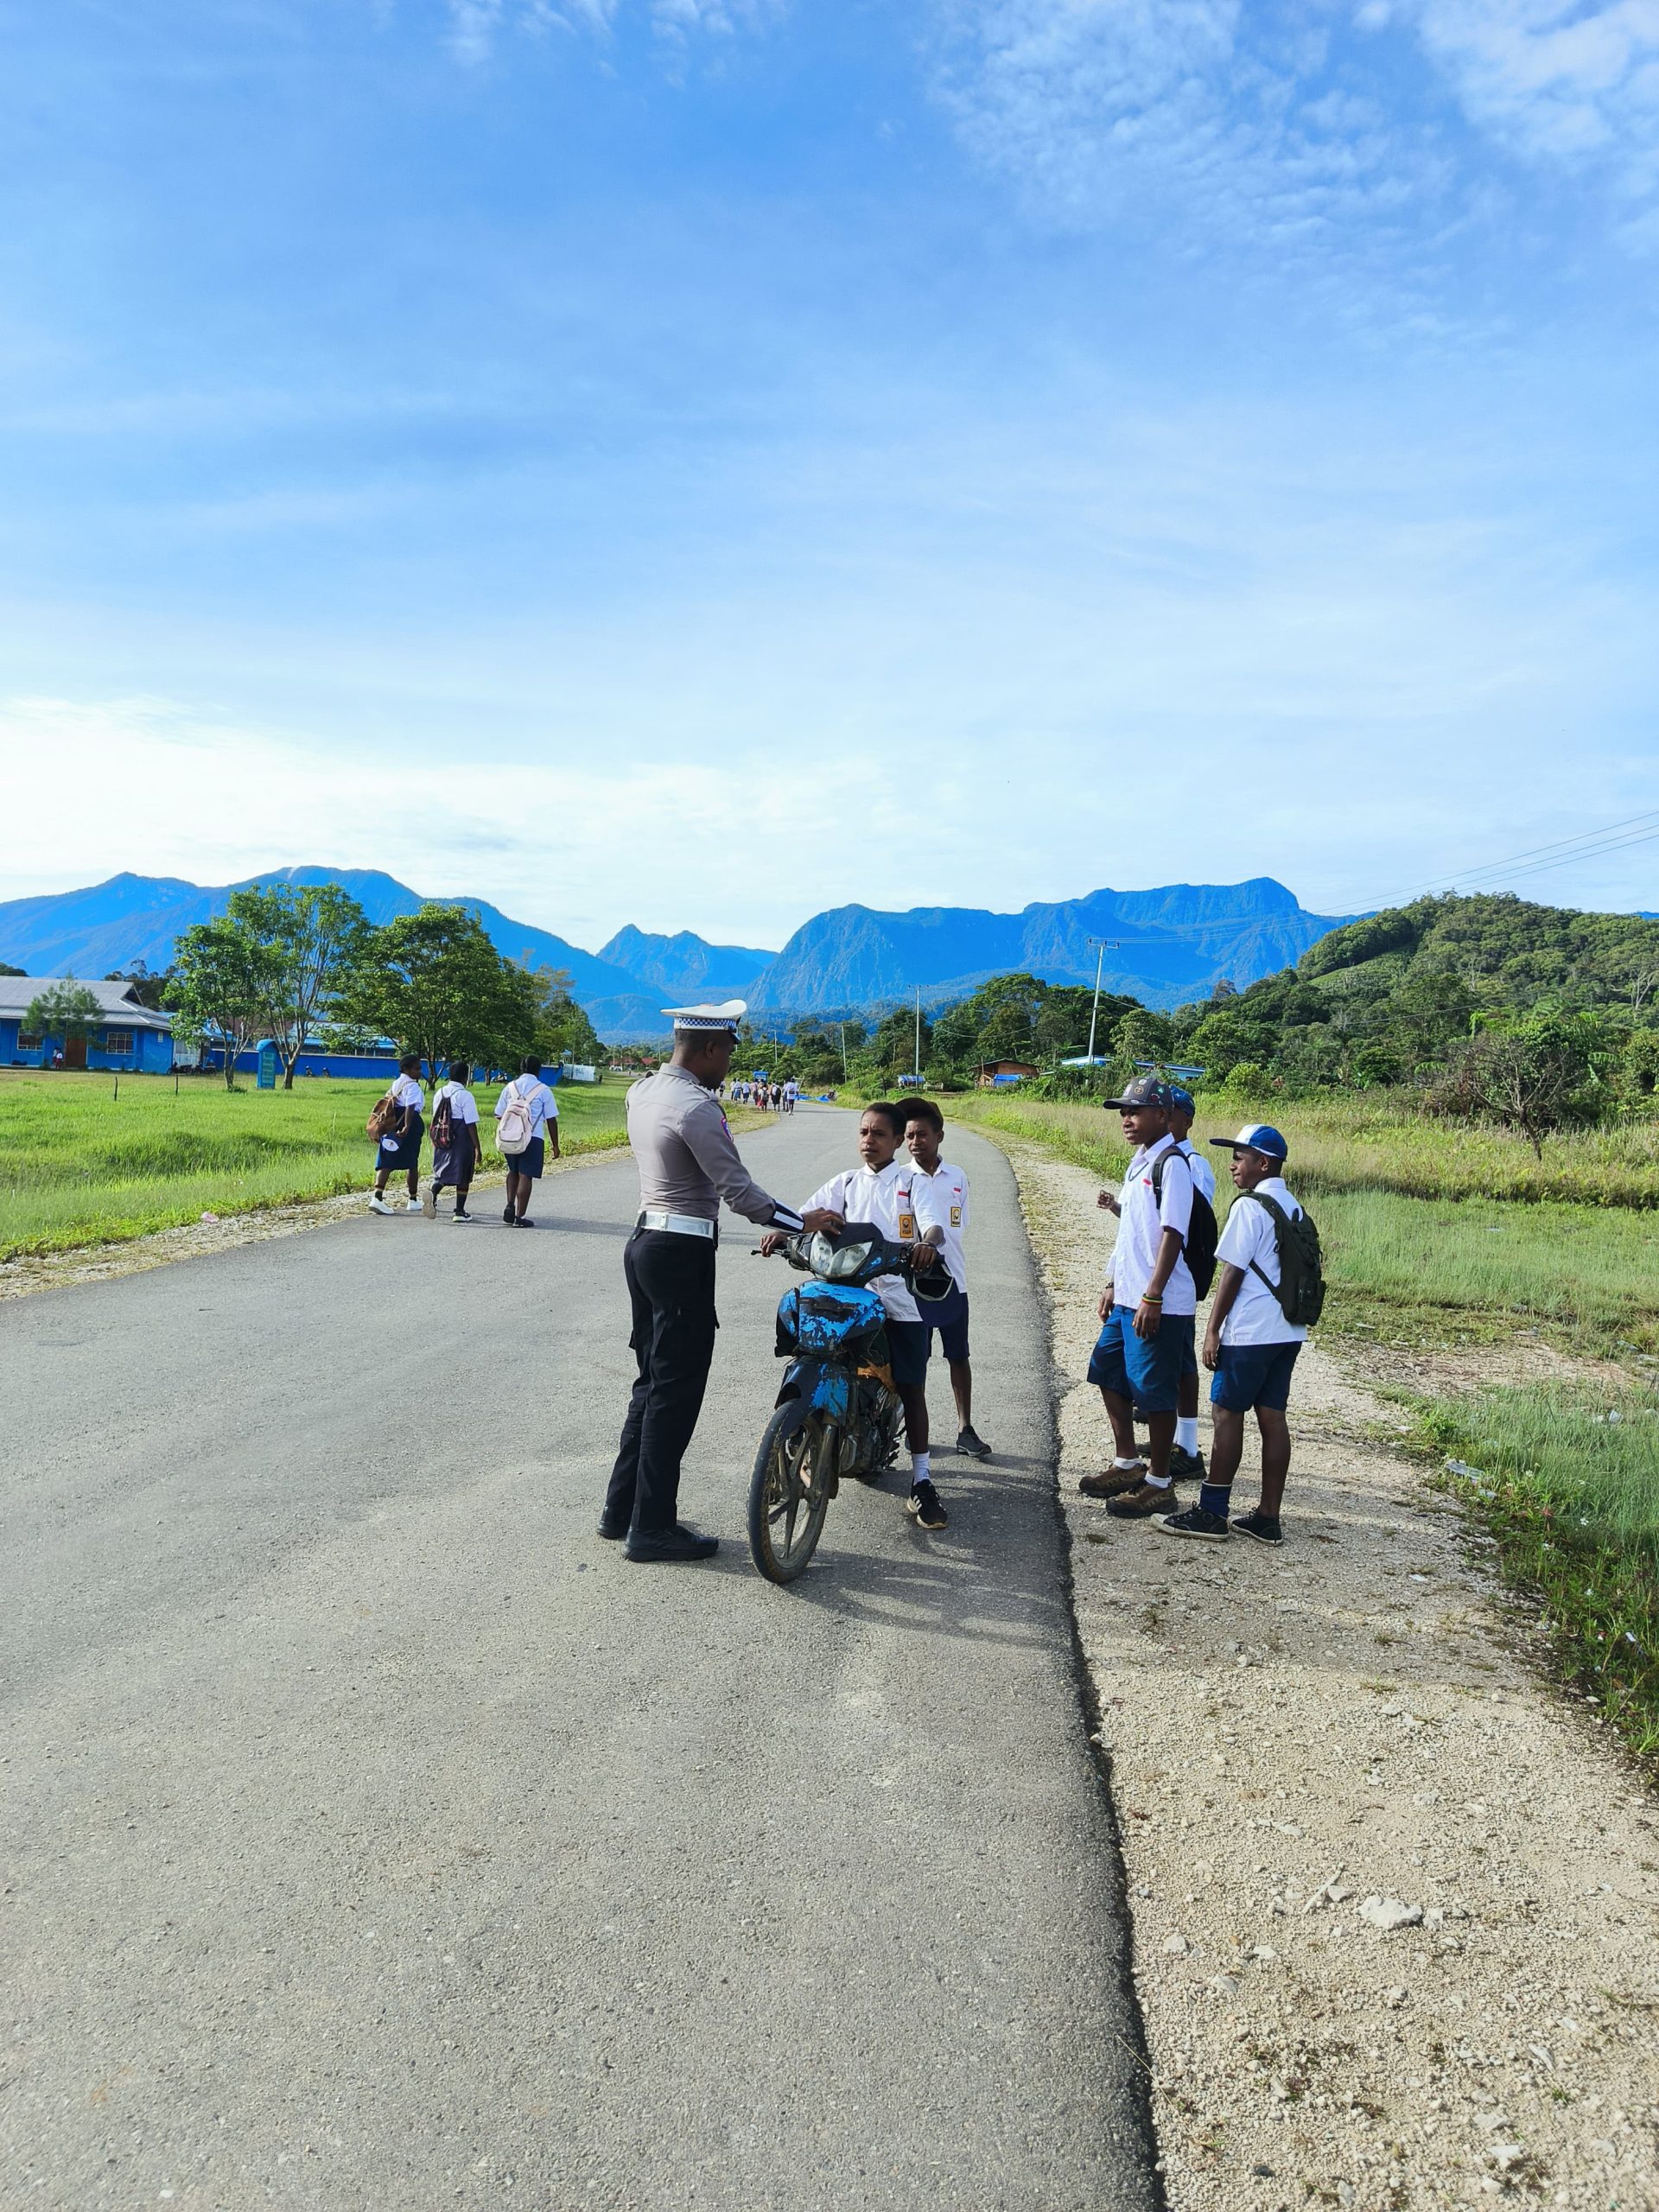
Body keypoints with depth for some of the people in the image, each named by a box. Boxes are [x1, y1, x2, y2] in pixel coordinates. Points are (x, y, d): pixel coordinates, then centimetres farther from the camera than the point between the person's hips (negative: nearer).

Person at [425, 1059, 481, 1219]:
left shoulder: (439, 1093, 7)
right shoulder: (465, 1096, -13)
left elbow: (435, 1118, 12)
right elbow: (471, 1124, -15)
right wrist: (478, 1147, -9)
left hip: (440, 1140, 5)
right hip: (461, 1141, -5)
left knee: (442, 1172, 14)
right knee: (463, 1177, 8)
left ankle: (432, 1190, -17)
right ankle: (460, 1211, 14)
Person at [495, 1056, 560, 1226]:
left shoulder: (509, 1087, 7)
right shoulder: (543, 1090, -2)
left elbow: (499, 1115, 8)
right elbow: (551, 1120, -2)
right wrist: (555, 1145, 5)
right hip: (533, 1137, -4)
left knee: (513, 1171, 22)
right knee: (525, 1175, -1)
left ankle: (510, 1205, 8)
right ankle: (520, 1216, 0)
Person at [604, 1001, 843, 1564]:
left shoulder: (642, 1091, 8)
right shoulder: (696, 1108, -20)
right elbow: (738, 1190, -21)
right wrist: (801, 1222, -11)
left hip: (646, 1241, 9)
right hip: (682, 1254, -9)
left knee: (652, 1382, 17)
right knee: (676, 1391, -1)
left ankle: (621, 1509, 24)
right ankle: (652, 1528, 6)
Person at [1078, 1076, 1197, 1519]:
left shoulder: (1172, 1163, -14)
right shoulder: (1139, 1162, 15)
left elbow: (1172, 1233, -20)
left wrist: (1152, 1298, -23)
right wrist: (1113, 1285, 20)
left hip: (1159, 1304, -10)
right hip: (1127, 1299, 10)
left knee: (1155, 1392, -1)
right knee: (1109, 1375, 17)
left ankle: (1158, 1483, 12)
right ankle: (1128, 1465, 32)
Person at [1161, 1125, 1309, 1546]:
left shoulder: (1249, 1207, -13)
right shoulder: (1293, 1208, 13)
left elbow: (1232, 1273, -14)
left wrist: (1213, 1330, -9)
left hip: (1249, 1333, -8)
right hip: (1287, 1331, 8)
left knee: (1227, 1414, -1)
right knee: (1272, 1417, 8)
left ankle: (1211, 1513, 4)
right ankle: (1268, 1518, 12)